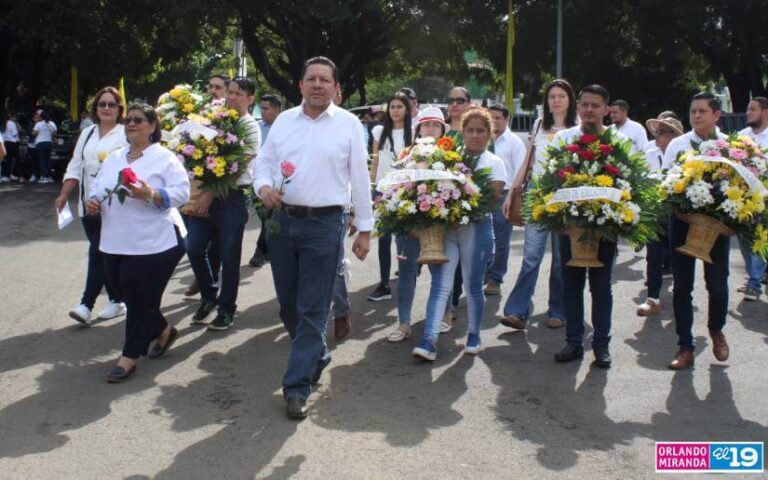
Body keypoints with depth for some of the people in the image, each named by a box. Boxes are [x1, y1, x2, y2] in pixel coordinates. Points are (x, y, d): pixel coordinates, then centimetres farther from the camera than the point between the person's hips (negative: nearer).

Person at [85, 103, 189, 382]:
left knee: (141, 299, -2)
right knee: (128, 294, 13)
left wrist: (150, 195, -26)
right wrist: (92, 202, -5)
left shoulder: (165, 158, -4)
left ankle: (130, 356, 10)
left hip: (153, 243, -6)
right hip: (115, 243, 7)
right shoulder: (113, 159, 15)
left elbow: (181, 192, -13)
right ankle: (163, 331, 36)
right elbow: (98, 188, 16)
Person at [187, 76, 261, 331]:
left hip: (231, 198, -5)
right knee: (194, 249, 5)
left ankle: (226, 309, 16)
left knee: (229, 257, 3)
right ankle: (208, 297, 26)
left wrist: (211, 193, -15)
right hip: (205, 195, 5)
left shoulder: (251, 128, -4)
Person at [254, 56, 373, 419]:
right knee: (288, 303, 12)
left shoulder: (348, 124, 0)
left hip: (323, 224, -4)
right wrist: (264, 186, -9)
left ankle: (297, 387, 3)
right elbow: (264, 162, 14)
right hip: (282, 220, 4)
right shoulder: (284, 120, 9)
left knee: (312, 309, -4)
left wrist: (365, 229, 2)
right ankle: (316, 356, 35)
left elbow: (360, 179, 2)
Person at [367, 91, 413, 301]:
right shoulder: (380, 132, 7)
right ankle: (384, 284, 6)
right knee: (383, 237, 2)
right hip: (382, 189, 2)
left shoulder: (413, 133, 1)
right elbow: (375, 162, 10)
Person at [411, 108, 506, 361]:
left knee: (473, 285, 6)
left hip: (476, 228, -1)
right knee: (440, 285, -6)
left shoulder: (494, 163, 6)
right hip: (446, 226, 2)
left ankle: (473, 335, 23)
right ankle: (429, 341, -11)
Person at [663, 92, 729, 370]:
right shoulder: (677, 145, 5)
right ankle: (685, 347, 15)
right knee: (682, 285, 4)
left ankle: (716, 330, 34)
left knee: (717, 282, 3)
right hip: (683, 219, 1)